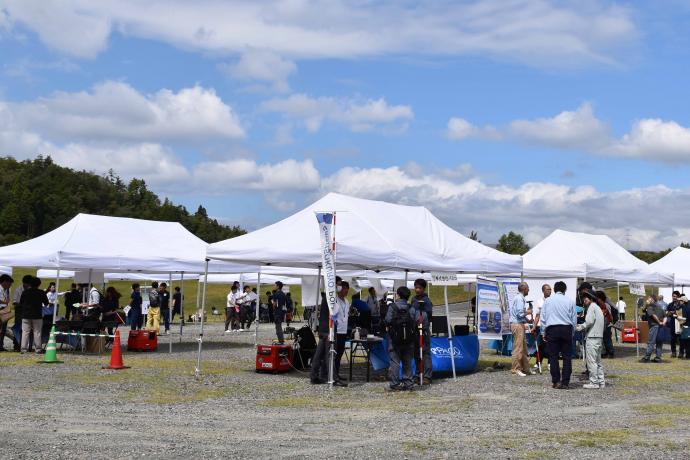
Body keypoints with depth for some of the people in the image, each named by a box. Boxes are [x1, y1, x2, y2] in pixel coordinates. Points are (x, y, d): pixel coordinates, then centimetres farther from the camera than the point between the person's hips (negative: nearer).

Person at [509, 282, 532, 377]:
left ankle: (525, 368, 18)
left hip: (520, 325, 11)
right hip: (517, 325, -11)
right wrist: (528, 312, -4)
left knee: (523, 348, 13)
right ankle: (515, 369, -6)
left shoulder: (520, 298, 18)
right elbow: (520, 313, -21)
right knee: (518, 348, -8)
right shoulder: (519, 298, -14)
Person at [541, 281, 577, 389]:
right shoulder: (570, 301, 4)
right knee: (567, 357, 5)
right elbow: (574, 319, 9)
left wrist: (543, 332, 15)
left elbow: (543, 318, 8)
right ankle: (565, 382, 2)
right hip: (566, 329, 0)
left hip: (552, 329, 0)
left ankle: (556, 381, 3)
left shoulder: (547, 300, 6)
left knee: (553, 356, 5)